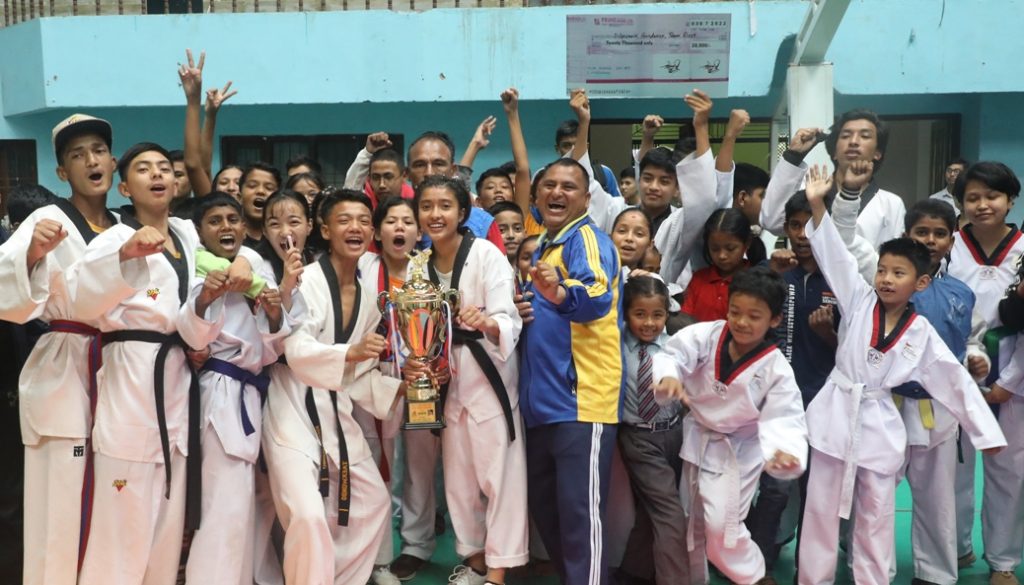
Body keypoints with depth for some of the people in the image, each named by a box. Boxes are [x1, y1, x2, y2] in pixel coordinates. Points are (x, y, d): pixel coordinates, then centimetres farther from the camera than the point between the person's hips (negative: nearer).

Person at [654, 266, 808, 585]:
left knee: (723, 524, -9)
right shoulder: (706, 336, -17)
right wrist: (669, 376, -50)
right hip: (697, 438, 3)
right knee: (695, 519, 18)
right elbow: (674, 353, -26)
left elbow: (783, 416, -26)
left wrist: (784, 449, -47)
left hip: (739, 449, -3)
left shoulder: (776, 368, -21)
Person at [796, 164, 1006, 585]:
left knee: (876, 519, 13)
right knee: (820, 510, 9)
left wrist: (985, 431, 2)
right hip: (836, 413, 0)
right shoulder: (859, 302, -4)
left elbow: (954, 379, 3)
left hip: (879, 424, 1)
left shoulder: (921, 333, -2)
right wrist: (818, 205, -24)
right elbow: (835, 256, -13)